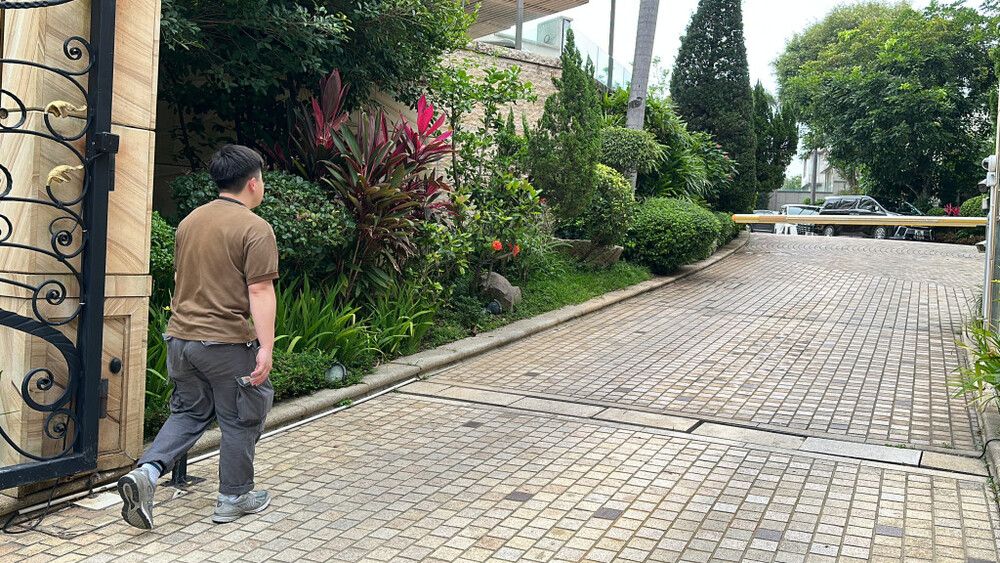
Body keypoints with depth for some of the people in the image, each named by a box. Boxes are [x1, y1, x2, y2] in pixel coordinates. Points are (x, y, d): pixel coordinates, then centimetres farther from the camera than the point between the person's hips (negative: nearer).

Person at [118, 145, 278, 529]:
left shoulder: (189, 221, 11)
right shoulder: (254, 229, -12)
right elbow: (260, 292, -19)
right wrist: (266, 347, -19)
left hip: (180, 337, 7)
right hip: (226, 342, -7)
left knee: (188, 412, 20)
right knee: (240, 420, 9)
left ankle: (146, 472, 1)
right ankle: (233, 499, 21)